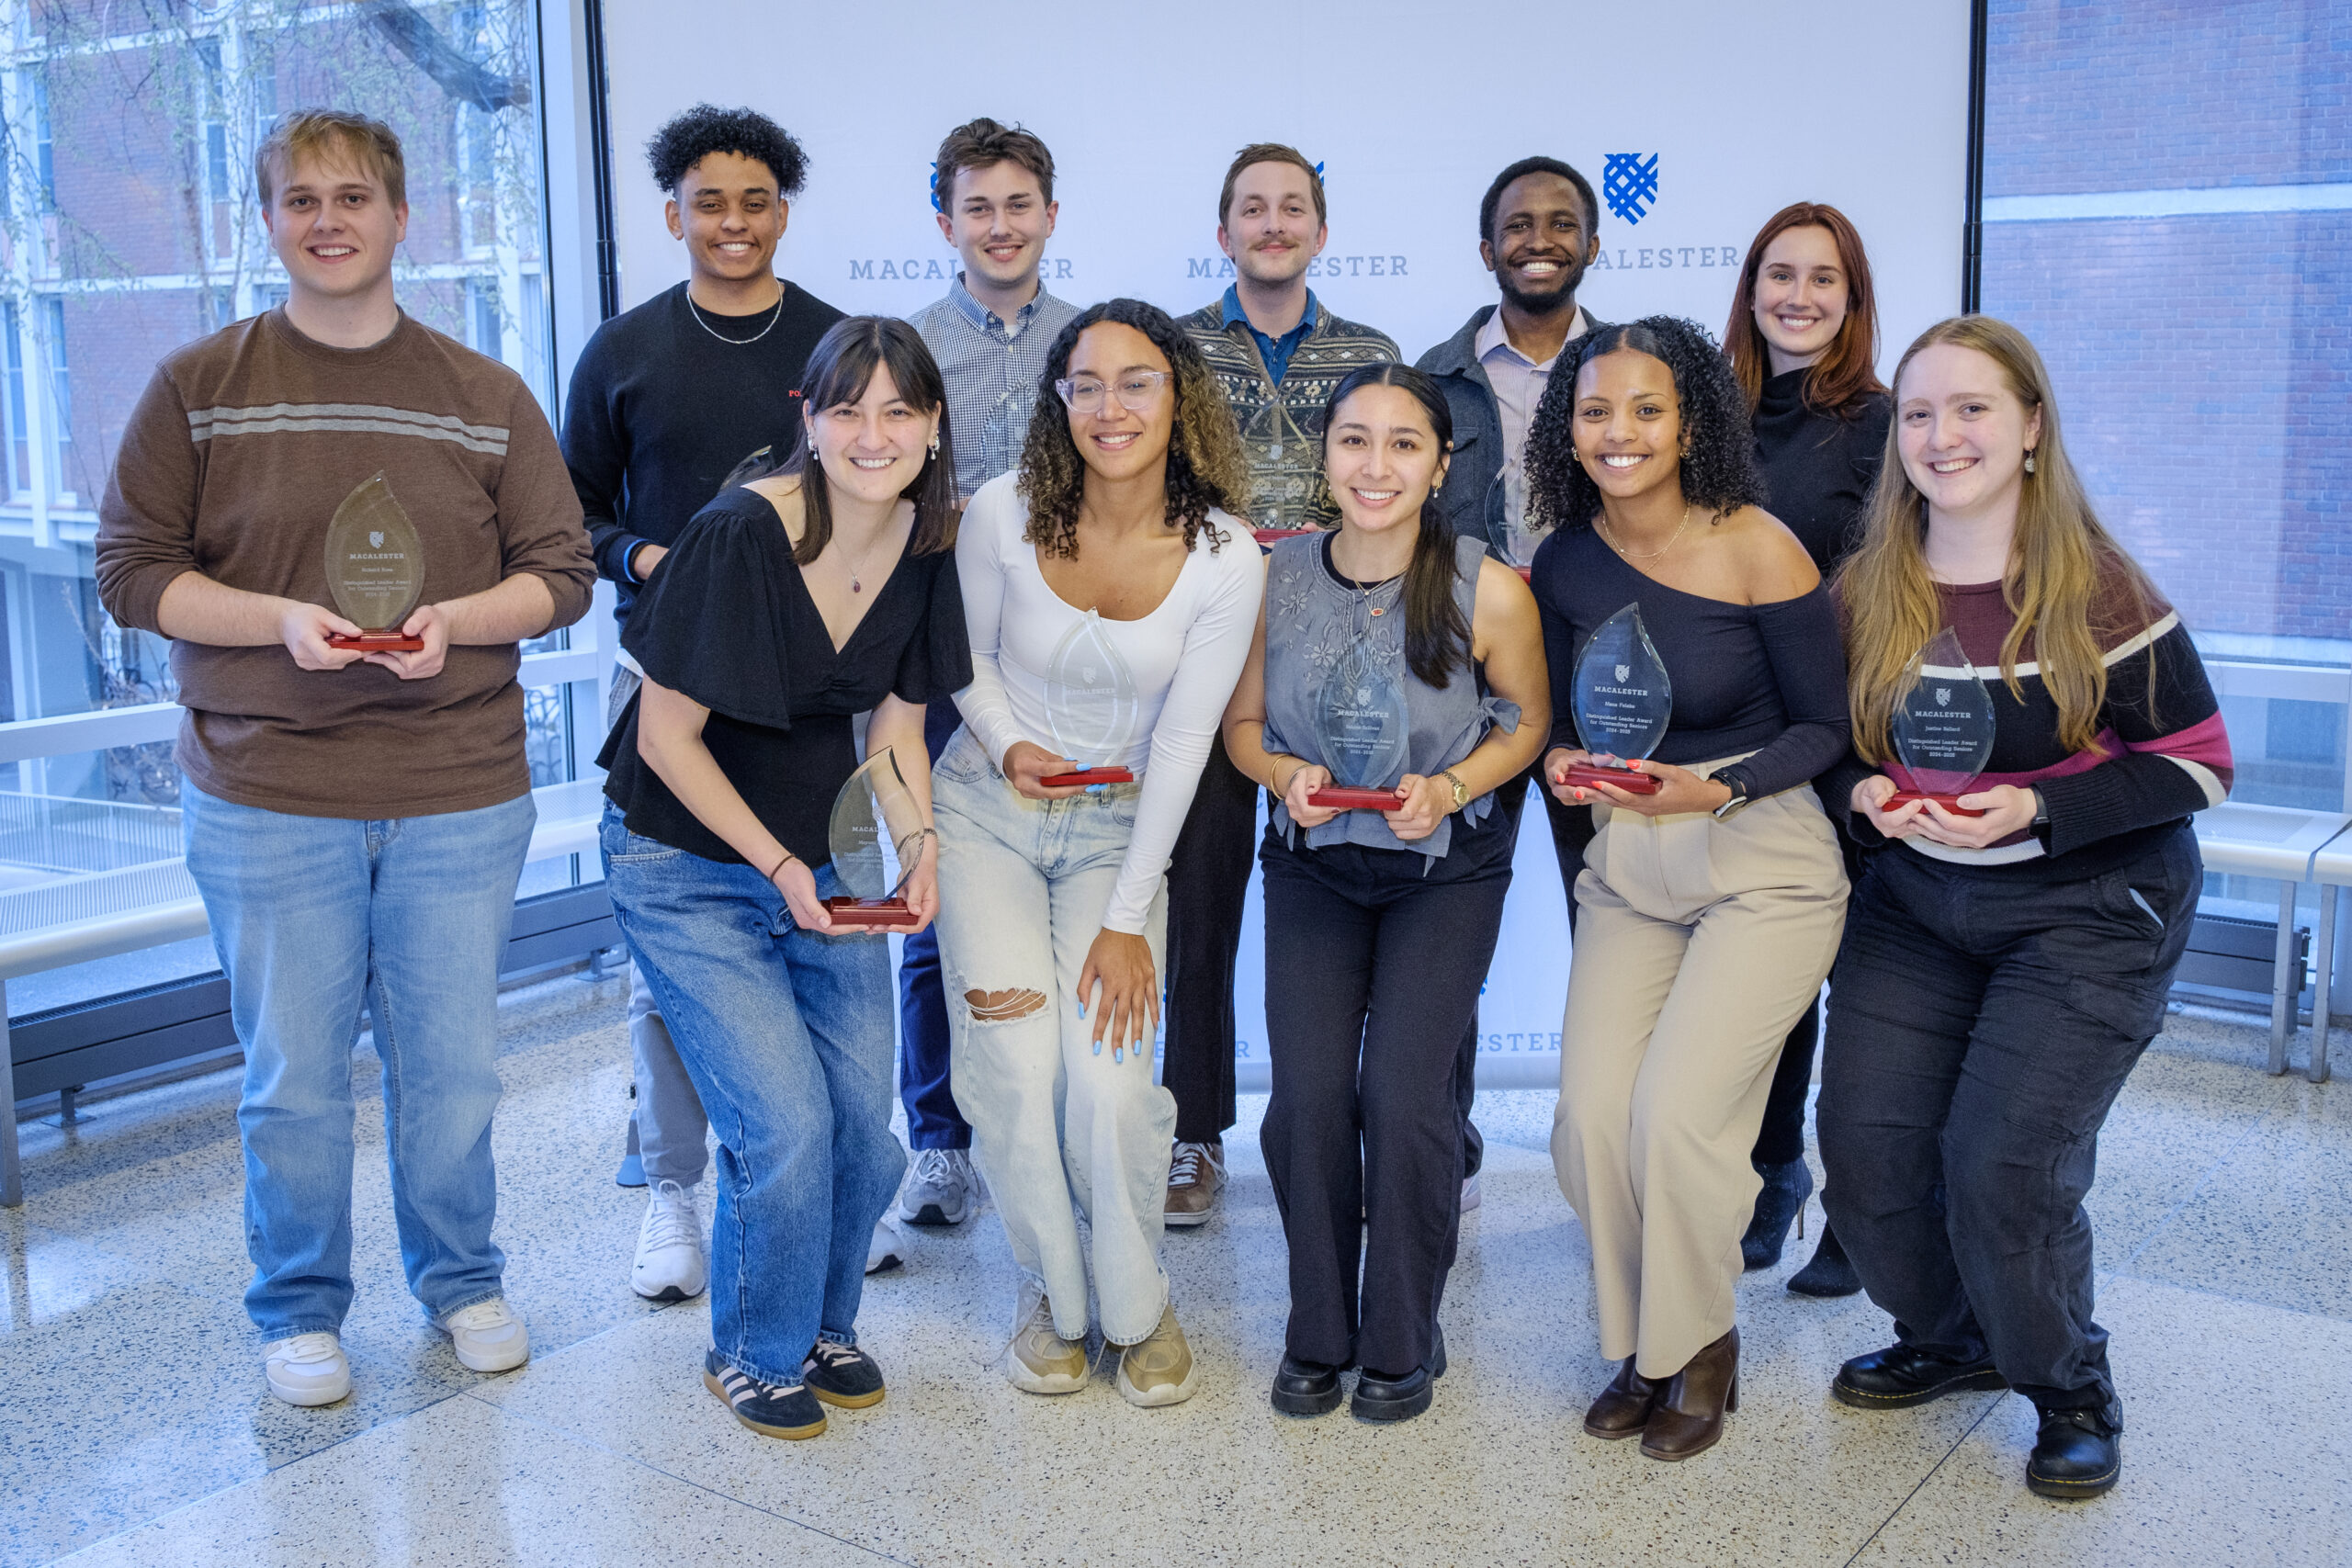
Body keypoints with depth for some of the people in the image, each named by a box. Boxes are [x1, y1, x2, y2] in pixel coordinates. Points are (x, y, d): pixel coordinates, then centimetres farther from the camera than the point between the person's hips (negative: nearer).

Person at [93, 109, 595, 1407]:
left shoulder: (486, 397, 6)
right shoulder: (196, 388, 2)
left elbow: (560, 571, 5)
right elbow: (132, 571, 0)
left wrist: (449, 622, -13)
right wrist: (283, 619, -16)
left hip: (460, 798, 1)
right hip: (265, 800, -1)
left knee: (451, 1065, 10)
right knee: (293, 1080, 7)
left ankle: (460, 1279, 33)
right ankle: (300, 1311, 29)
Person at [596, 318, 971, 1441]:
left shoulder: (924, 543, -5)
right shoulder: (739, 536, -23)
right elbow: (668, 737, -17)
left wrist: (918, 845, -9)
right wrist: (778, 868, -20)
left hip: (826, 861, 5)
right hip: (690, 869, -5)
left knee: (865, 1126, 3)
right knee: (786, 1127, -11)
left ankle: (824, 1323, 31)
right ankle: (754, 1353, 16)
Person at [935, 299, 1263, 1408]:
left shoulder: (1225, 560, -14)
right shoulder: (1004, 514, -12)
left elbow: (1181, 746, -11)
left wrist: (1126, 920, -12)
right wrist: (1006, 744, -15)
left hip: (1118, 831, 0)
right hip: (987, 815, 1)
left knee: (1109, 1077, -15)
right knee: (1014, 1066, -13)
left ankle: (1139, 1306, 12)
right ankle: (1050, 1297, 13)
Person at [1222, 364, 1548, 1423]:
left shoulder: (1488, 592, -17)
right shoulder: (1273, 579, -11)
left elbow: (1529, 719, -1)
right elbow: (1243, 722, 3)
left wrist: (1449, 789, -18)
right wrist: (1286, 774, -18)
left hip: (1446, 871, -2)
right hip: (1311, 867, 2)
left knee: (1403, 1097, -11)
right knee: (1308, 1096, -9)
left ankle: (1403, 1345, 14)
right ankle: (1318, 1335, 15)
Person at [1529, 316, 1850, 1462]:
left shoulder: (1755, 549, -12)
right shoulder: (1565, 562, 1)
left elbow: (1824, 726, -6)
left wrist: (1715, 790, -20)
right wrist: (1563, 762, -8)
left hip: (1763, 863, -4)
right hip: (1627, 869, 4)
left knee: (1675, 1111, -15)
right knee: (1590, 1117, -8)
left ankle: (1697, 1347, 12)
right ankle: (1638, 1345, 17)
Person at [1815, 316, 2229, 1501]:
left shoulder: (2099, 594, -16)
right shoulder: (1865, 592, -3)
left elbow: (2199, 762, -12)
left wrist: (2039, 809, -23)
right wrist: (1865, 793, -14)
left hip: (2089, 911, -4)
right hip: (1917, 901, 5)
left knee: (2002, 1160, -12)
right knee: (1865, 1138, -1)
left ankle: (2071, 1392, 16)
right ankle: (1950, 1342, 27)